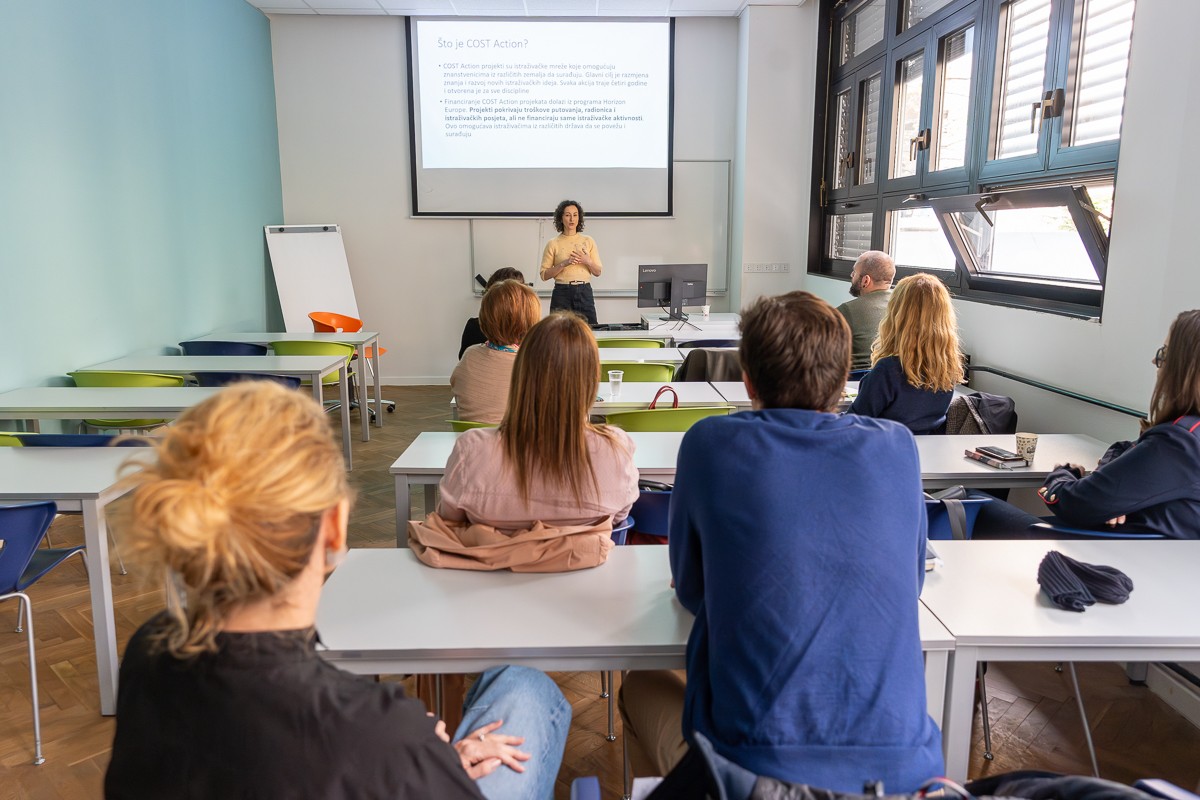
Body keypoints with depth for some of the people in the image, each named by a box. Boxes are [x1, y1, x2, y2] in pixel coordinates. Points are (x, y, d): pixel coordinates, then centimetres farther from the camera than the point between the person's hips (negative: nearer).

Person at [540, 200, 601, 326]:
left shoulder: (589, 241, 9)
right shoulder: (553, 244, 3)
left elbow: (597, 272, 9)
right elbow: (544, 275, -1)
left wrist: (588, 261, -11)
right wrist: (563, 264, -14)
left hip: (585, 293, 2)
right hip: (562, 293, -2)